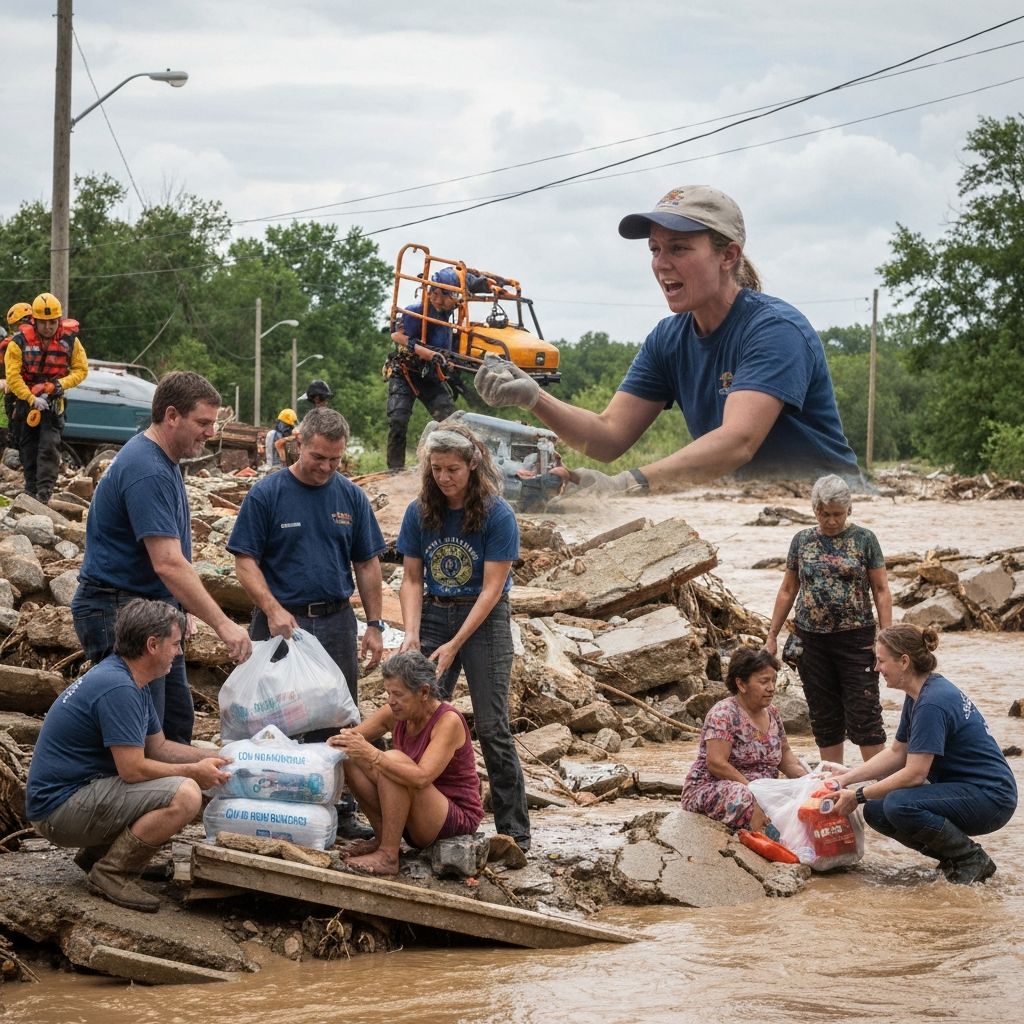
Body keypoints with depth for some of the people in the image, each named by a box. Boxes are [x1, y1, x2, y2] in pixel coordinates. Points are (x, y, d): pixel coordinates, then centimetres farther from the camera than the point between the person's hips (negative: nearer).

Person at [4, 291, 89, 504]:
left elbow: (81, 370, -1)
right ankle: (30, 492, 18)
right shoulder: (20, 342, -13)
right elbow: (12, 376, -16)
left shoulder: (69, 340, -6)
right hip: (25, 401, 1)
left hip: (53, 403, 0)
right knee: (28, 450, 8)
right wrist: (32, 399, -26)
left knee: (49, 447, -14)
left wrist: (62, 384, -19)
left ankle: (44, 493, -19)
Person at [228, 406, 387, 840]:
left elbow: (367, 564, 12)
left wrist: (374, 625, 6)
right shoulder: (266, 494, -4)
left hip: (337, 621, 4)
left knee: (338, 721, 7)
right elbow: (245, 560, -6)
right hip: (282, 621, -3)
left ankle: (341, 809, 15)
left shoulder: (351, 497, 8)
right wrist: (273, 610, -18)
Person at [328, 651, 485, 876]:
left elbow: (421, 778, -34)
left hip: (457, 821, -7)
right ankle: (383, 838, -2)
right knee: (351, 758, -6)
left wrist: (372, 755, -39)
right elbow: (349, 737, -2)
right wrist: (340, 742, -26)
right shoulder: (394, 714, -1)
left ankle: (388, 856, -25)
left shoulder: (448, 721, -21)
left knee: (393, 759, -30)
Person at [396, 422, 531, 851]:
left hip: (485, 620, -4)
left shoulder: (497, 515, -13)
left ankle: (514, 832, 0)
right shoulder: (420, 513, -1)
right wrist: (411, 634, -13)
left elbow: (491, 589, -15)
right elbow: (411, 580, 2)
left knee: (492, 727, -5)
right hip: (434, 615, 4)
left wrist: (454, 645, -19)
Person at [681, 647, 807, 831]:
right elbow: (716, 763, -20)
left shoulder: (772, 714, 13)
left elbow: (785, 755, 21)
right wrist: (752, 790, -25)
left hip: (762, 791, 7)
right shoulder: (724, 714, -11)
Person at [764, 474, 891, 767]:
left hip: (855, 639, -3)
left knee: (864, 715, -6)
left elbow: (881, 591, -1)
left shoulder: (864, 539, -1)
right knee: (824, 717, 7)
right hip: (812, 640, 3)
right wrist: (772, 635, 12)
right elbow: (788, 591, 14)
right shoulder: (802, 540, 8)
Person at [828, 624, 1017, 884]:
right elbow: (897, 753, 15)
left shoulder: (933, 703, -23)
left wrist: (858, 796, -17)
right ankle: (953, 858, 8)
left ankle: (972, 860, -11)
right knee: (875, 812, 0)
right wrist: (847, 778, 5)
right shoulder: (919, 695, 8)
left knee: (899, 805, -30)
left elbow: (914, 774, -25)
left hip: (990, 797, -10)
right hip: (961, 792, 10)